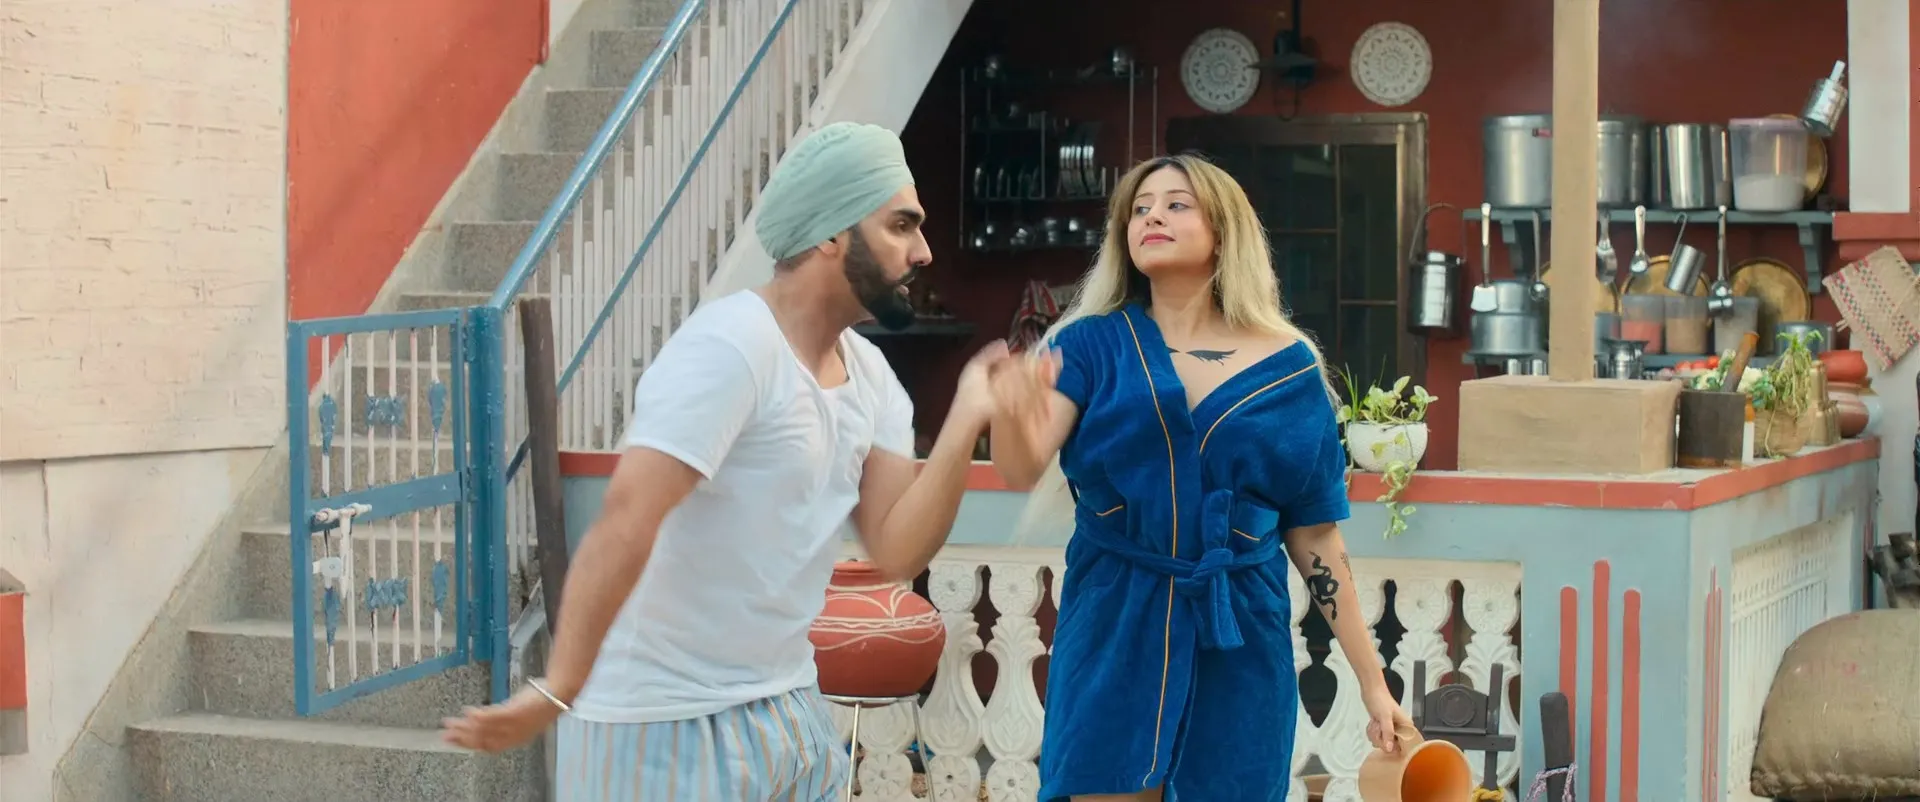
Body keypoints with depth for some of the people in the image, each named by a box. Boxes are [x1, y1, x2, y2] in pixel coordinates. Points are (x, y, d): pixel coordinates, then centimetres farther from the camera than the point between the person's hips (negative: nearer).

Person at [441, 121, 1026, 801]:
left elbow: (896, 551, -3)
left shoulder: (870, 376, 6)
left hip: (783, 710, 8)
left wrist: (966, 422, -14)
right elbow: (626, 521, -29)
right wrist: (557, 691, -36)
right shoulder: (730, 348, -19)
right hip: (665, 725, -8)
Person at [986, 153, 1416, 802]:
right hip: (1113, 631, 0)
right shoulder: (1094, 344, 0)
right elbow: (1021, 470, -13)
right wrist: (1013, 414, -37)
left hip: (1239, 642, 1)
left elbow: (1315, 537, 6)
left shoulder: (1288, 368, 1)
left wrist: (1372, 682, 5)